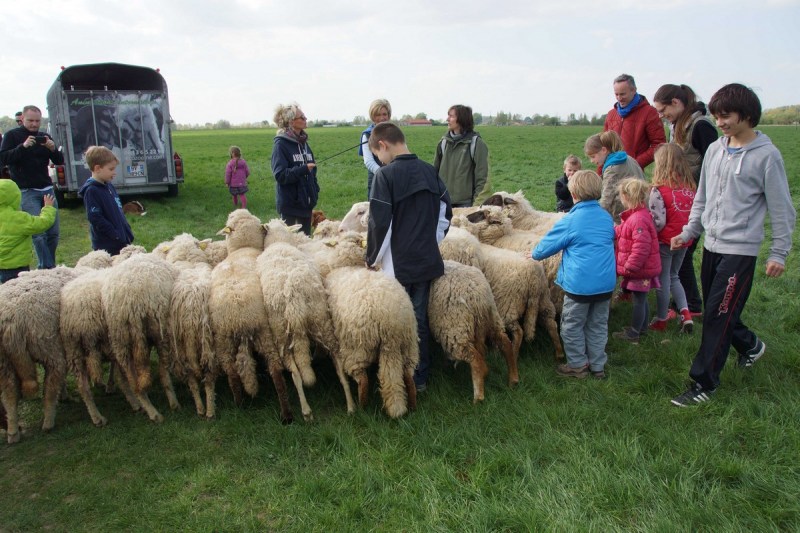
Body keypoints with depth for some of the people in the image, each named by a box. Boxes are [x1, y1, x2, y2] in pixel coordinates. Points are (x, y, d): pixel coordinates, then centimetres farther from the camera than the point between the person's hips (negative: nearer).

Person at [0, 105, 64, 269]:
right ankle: (48, 268, -11)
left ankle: (47, 267, 16)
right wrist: (23, 146, -21)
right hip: (26, 192, -4)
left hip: (47, 189, 4)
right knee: (38, 232, -14)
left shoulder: (45, 137, 14)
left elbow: (59, 161, 10)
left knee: (53, 233, 2)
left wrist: (53, 149, -11)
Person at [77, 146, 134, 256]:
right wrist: (117, 236, -19)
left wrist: (128, 234, 13)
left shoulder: (109, 186, 13)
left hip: (122, 242, 8)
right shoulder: (91, 191, -13)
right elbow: (95, 218, -18)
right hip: (106, 246, -8)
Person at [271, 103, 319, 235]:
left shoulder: (303, 142, 10)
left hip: (306, 201, 7)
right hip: (289, 202, -7)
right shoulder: (281, 143, -11)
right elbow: (280, 174, -18)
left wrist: (315, 190, 7)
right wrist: (303, 169, -26)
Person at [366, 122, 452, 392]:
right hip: (427, 261, 6)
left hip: (397, 265, -6)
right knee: (420, 320, 15)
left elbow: (379, 223, -17)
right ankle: (420, 378, 25)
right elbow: (446, 212, 9)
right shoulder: (429, 171, 4)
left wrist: (373, 258, -4)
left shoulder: (386, 175, -14)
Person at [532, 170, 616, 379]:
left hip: (579, 285, -6)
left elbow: (549, 243, -2)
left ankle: (578, 365, 19)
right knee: (598, 326, 16)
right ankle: (598, 366, 25)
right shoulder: (607, 217, 6)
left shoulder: (571, 220, -11)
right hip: (606, 283, 6)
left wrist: (535, 254, 18)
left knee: (572, 326, 10)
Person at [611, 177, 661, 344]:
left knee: (638, 300, 2)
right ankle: (641, 327, 34)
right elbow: (623, 232, 22)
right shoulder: (636, 215, 8)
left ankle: (633, 334, 12)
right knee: (641, 299, 20)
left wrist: (629, 266, -23)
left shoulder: (638, 219, -26)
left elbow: (641, 247, -28)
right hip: (643, 268, 10)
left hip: (640, 269, -10)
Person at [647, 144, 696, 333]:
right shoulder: (689, 186, 0)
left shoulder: (659, 189, -20)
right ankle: (685, 313, 14)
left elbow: (658, 222, -22)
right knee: (673, 277, 24)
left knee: (663, 280, 9)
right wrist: (686, 230, 15)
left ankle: (661, 320, 23)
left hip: (665, 241, -6)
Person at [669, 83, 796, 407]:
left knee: (718, 316, -6)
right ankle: (749, 345, 43)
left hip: (740, 249, -6)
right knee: (716, 311, 16)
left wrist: (779, 253, -5)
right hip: (712, 244, 7)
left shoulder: (766, 155, -10)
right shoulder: (715, 150, 7)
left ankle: (703, 383, 3)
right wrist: (688, 232, 14)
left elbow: (781, 208, -6)